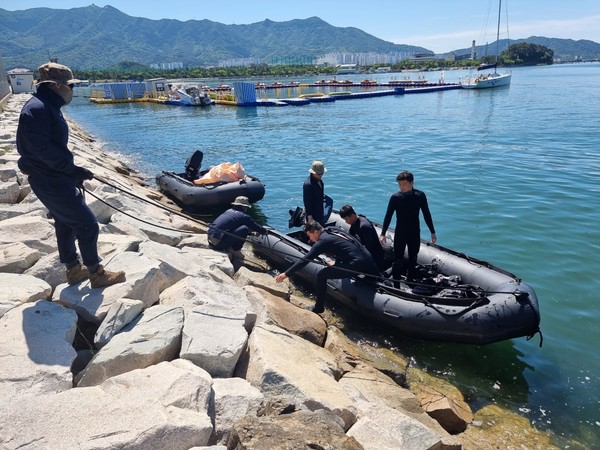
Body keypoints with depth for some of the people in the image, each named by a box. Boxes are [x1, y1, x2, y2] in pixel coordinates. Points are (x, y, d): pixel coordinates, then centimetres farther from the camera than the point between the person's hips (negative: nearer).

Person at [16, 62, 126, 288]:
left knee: (66, 224, 19)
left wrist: (71, 171, 17)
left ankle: (74, 269, 34)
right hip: (50, 182, -11)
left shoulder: (47, 107, 13)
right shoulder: (36, 109, -19)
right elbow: (41, 149, -26)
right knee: (87, 225, -6)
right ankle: (97, 274, 6)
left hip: (55, 178, 11)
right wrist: (73, 169, -24)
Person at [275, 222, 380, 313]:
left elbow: (305, 260, -10)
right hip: (368, 258, 9)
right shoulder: (333, 229, 15)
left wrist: (286, 274, -8)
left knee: (321, 275, 1)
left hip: (357, 264, -8)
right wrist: (337, 263, 31)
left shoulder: (323, 241, -8)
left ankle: (319, 308, 13)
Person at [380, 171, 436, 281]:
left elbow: (426, 214, 0)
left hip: (415, 233, 3)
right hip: (400, 234, -2)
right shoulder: (395, 197, -15)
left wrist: (433, 232, 4)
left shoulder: (420, 195, -10)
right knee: (398, 261, 2)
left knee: (413, 260, 17)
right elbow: (388, 216, -9)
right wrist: (383, 234, -9)